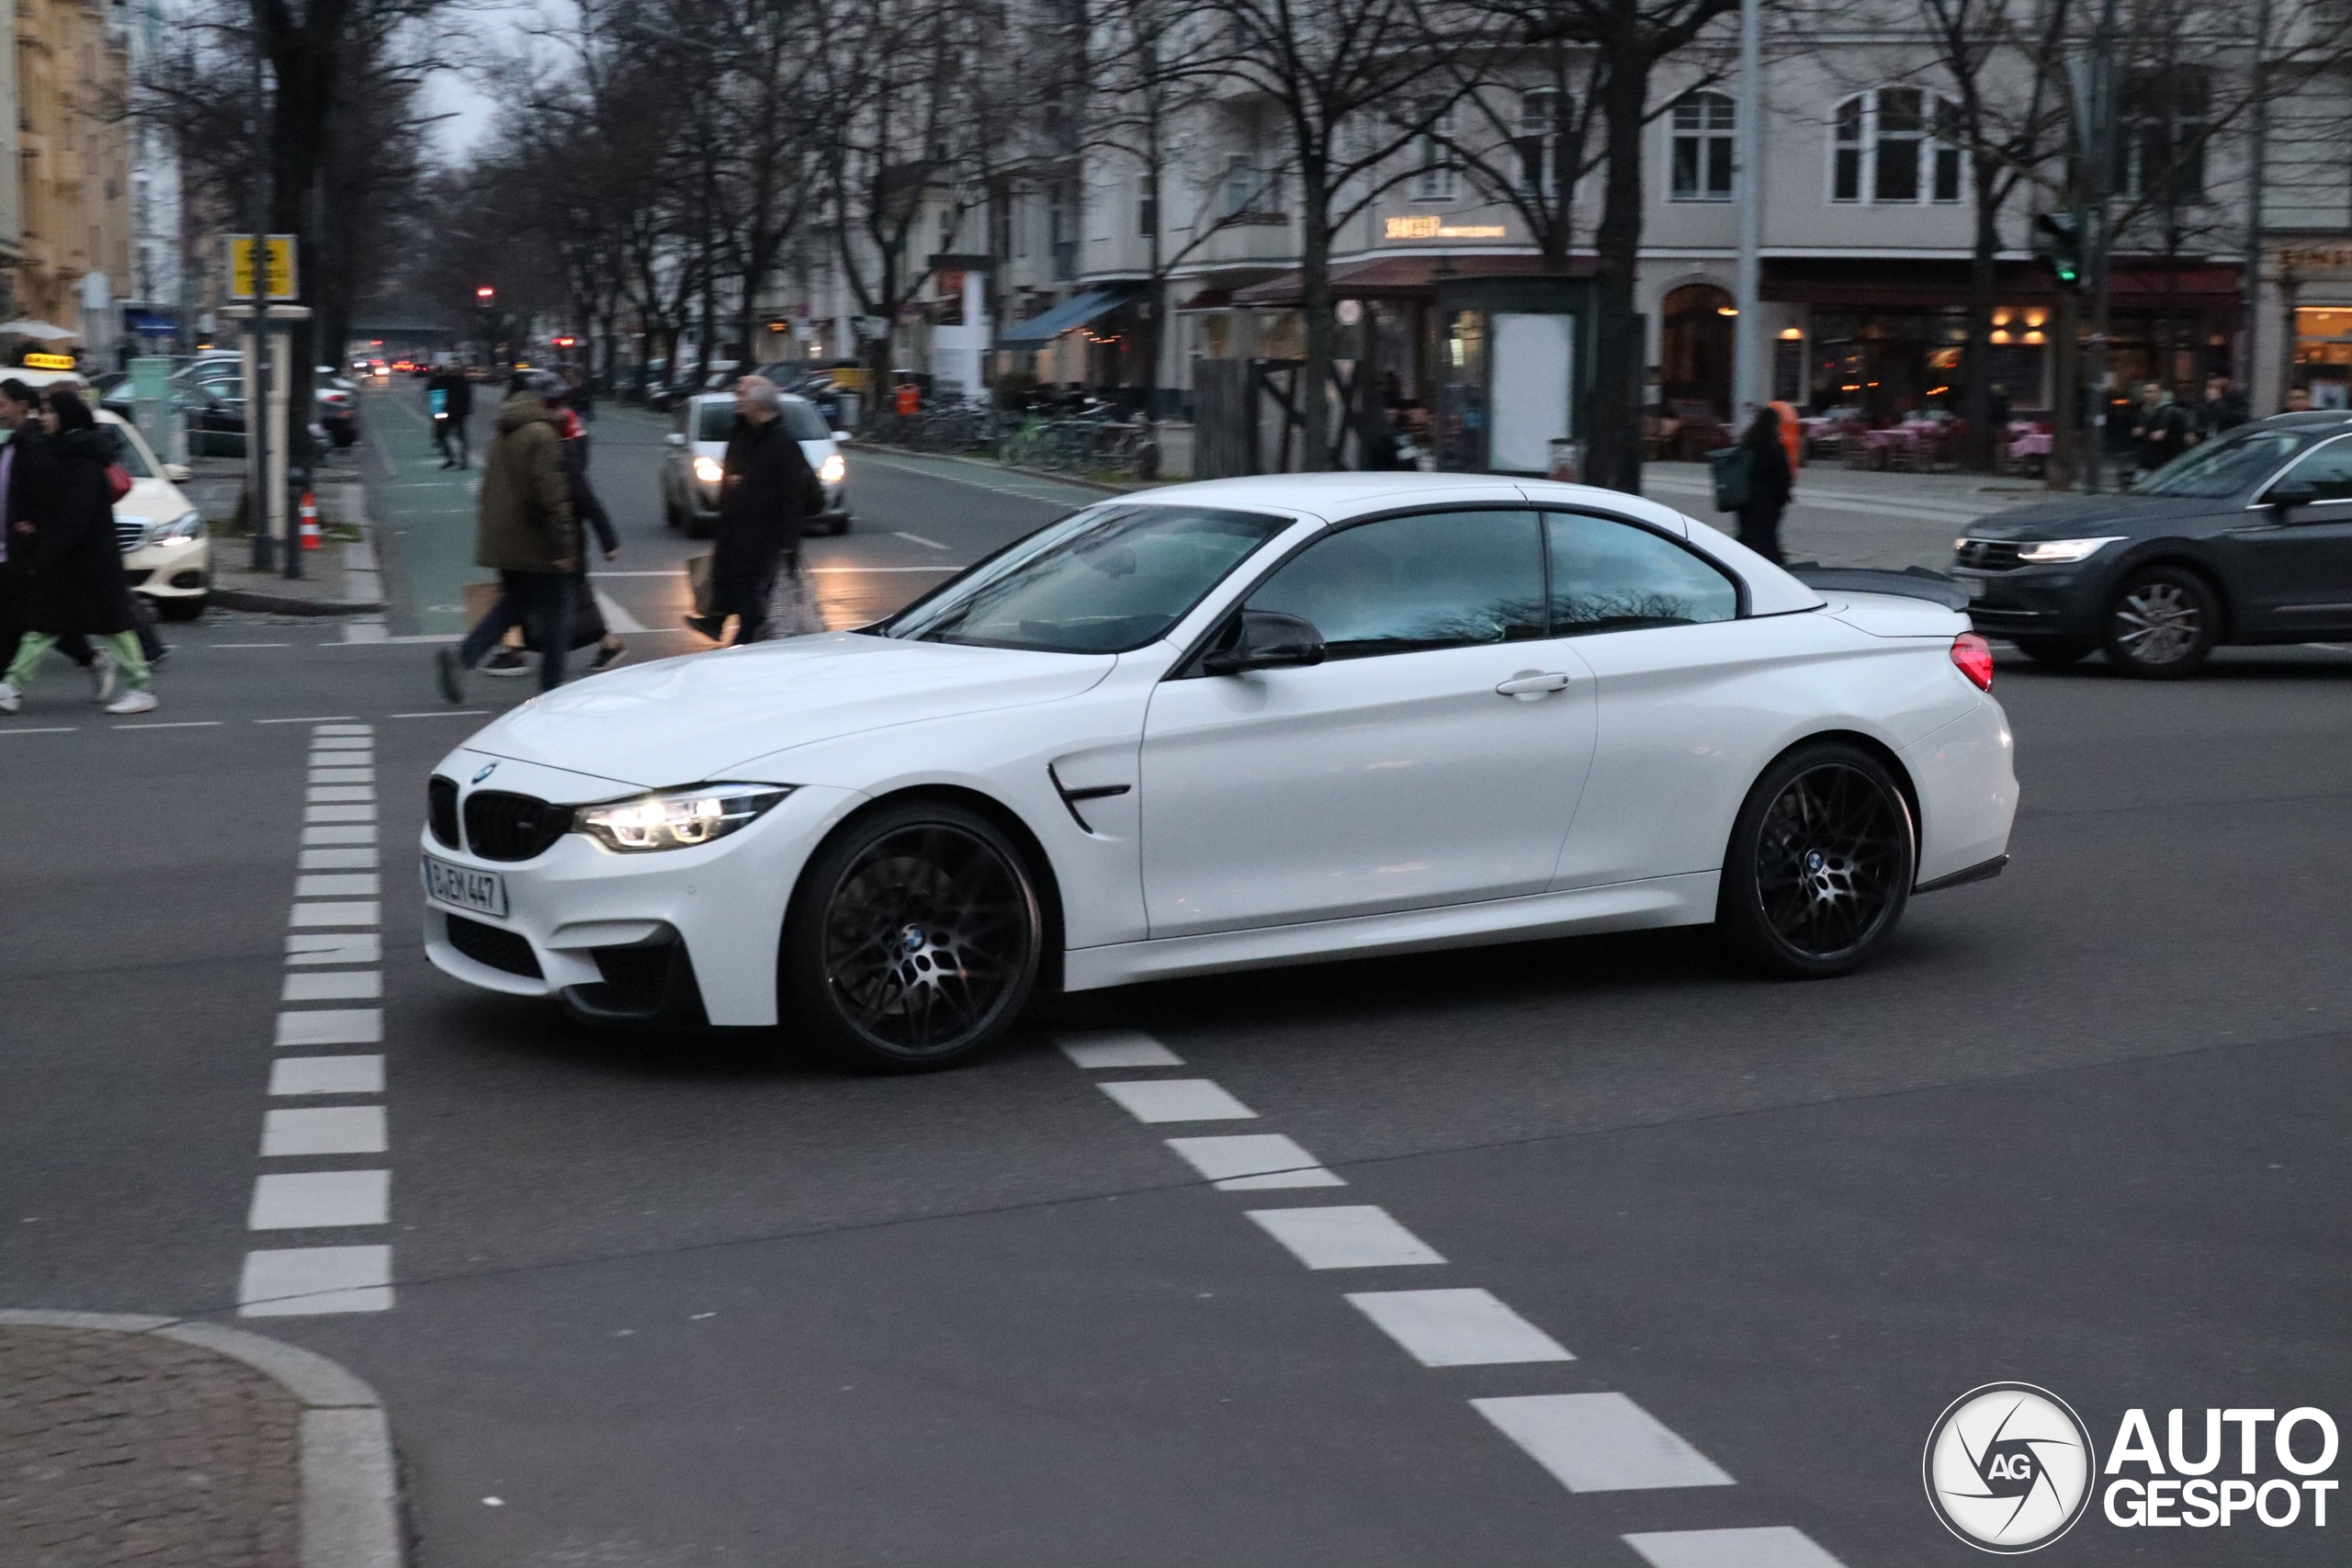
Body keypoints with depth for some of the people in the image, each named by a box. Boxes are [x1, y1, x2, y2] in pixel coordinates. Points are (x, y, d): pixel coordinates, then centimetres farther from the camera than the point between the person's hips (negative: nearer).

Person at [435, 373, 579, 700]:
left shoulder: (503, 435, 12)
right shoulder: (541, 435, -16)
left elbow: (490, 489, 18)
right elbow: (550, 496, -21)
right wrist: (563, 546, -19)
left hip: (503, 541, 8)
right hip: (536, 545, -8)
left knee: (513, 603, 19)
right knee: (555, 613, 3)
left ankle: (463, 655, 0)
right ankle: (552, 690, 8)